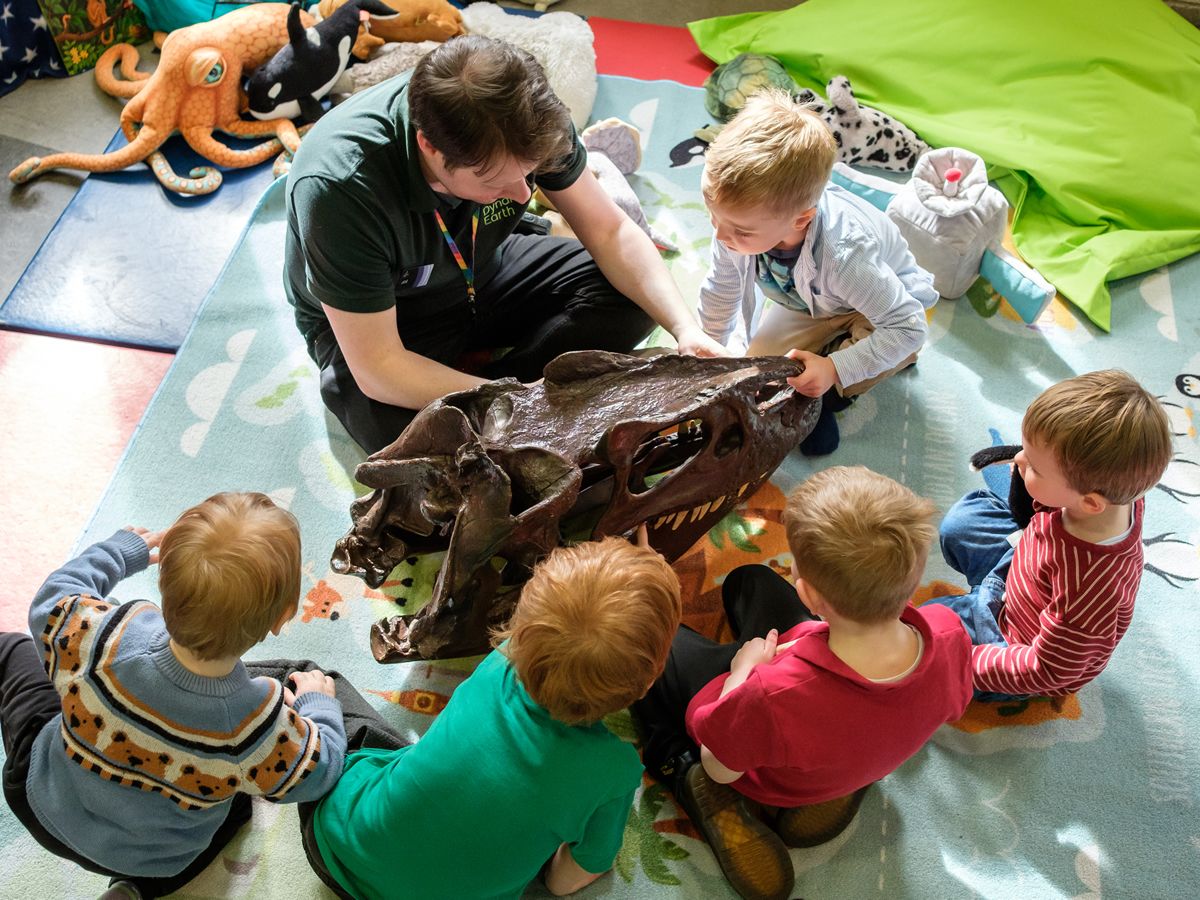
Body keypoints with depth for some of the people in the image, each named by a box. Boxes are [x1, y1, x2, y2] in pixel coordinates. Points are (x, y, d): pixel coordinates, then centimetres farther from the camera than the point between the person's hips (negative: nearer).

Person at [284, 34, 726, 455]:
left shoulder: (519, 117, -24)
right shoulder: (340, 191, -37)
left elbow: (609, 231, -13)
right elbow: (379, 369, -32)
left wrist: (686, 328, -27)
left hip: (481, 272, 5)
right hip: (376, 319, -4)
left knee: (628, 296, -16)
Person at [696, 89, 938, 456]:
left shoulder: (845, 255, -48)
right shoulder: (740, 222, -31)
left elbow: (909, 326, -38)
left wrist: (834, 369, -44)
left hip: (887, 305, -4)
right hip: (808, 305, 5)